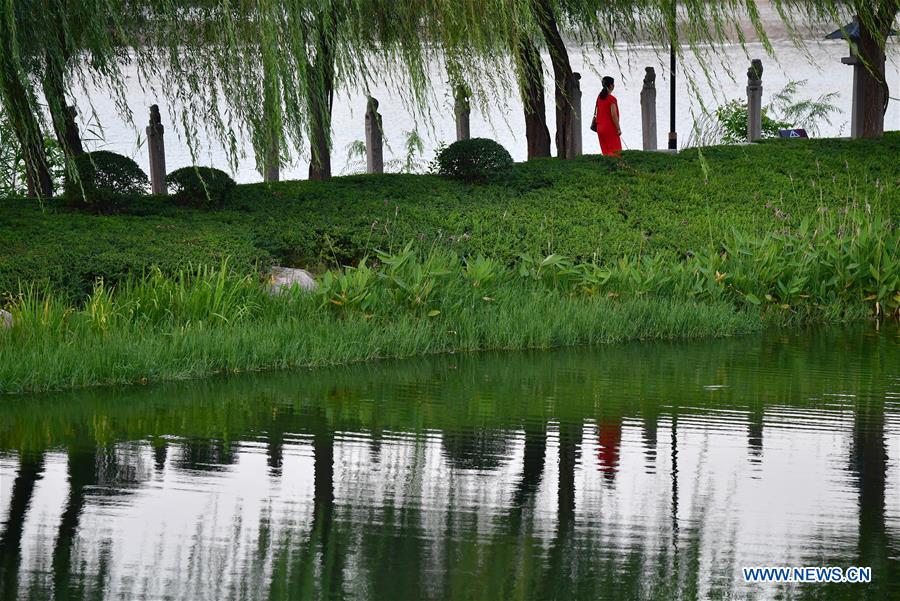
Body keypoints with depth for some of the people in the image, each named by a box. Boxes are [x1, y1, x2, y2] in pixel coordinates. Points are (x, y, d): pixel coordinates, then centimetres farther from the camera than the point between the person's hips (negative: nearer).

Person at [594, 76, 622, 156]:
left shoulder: (599, 98, 8)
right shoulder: (612, 99, -13)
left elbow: (596, 113, 12)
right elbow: (614, 115, -17)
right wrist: (618, 128, -13)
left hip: (600, 128, 7)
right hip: (610, 128, -7)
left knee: (606, 152, 11)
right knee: (615, 152, -4)